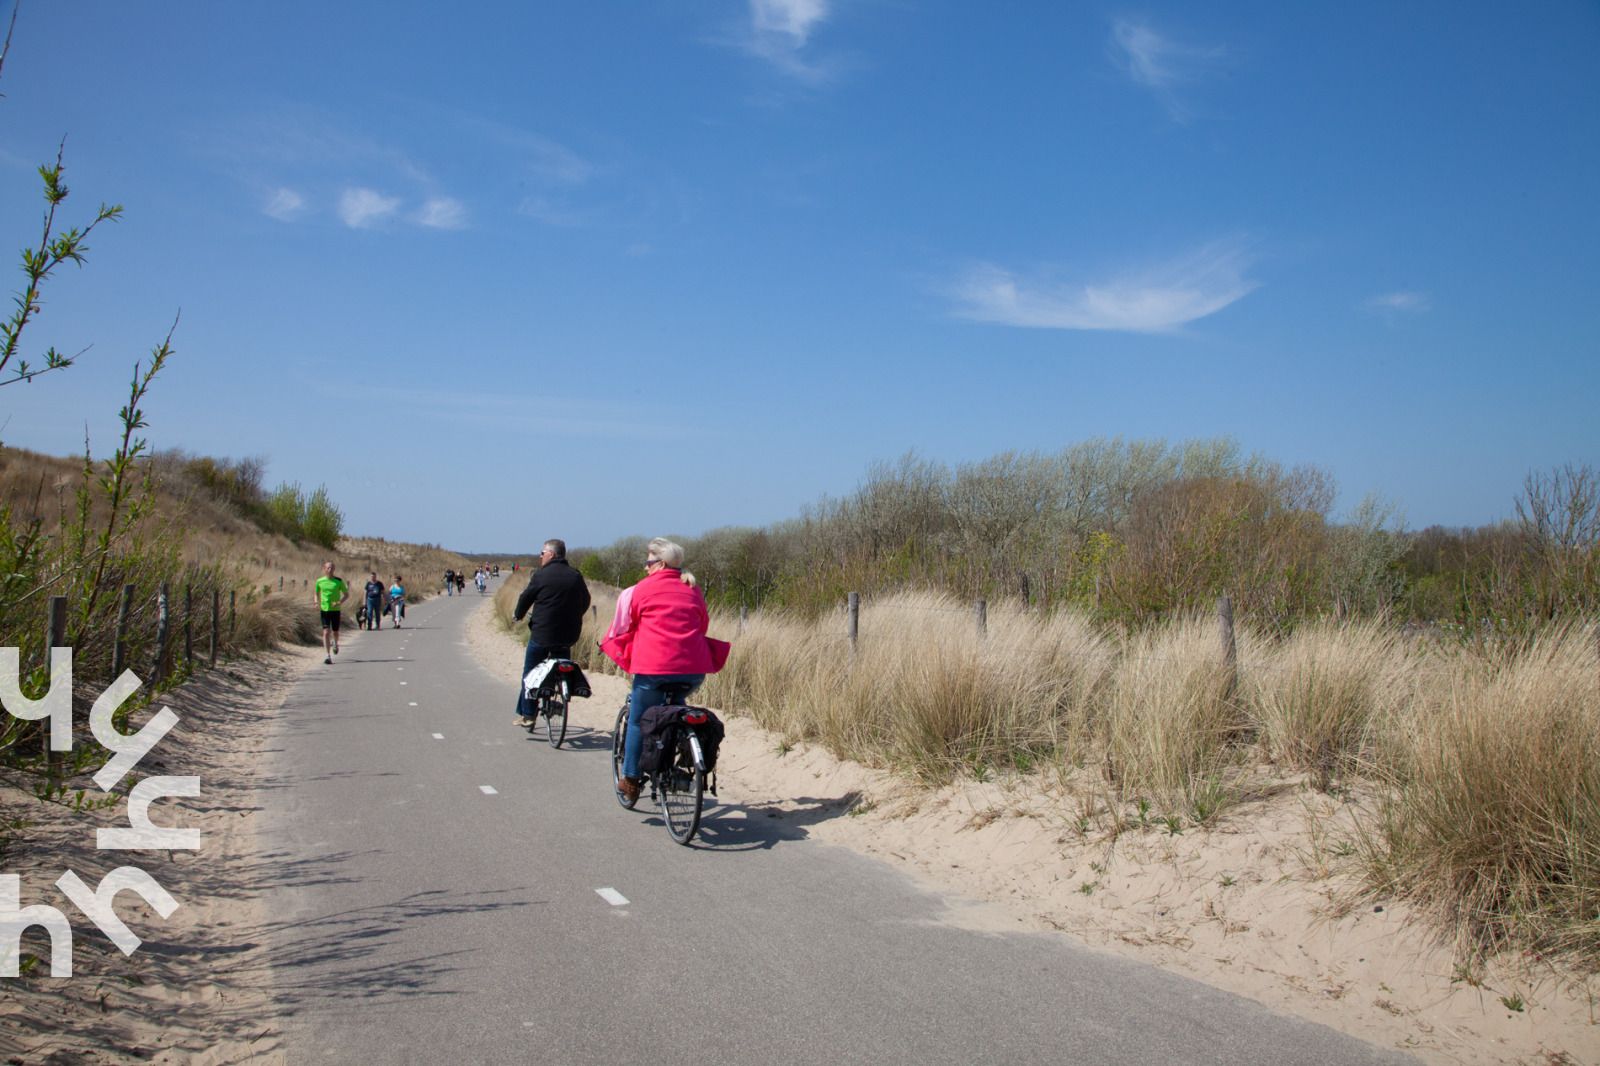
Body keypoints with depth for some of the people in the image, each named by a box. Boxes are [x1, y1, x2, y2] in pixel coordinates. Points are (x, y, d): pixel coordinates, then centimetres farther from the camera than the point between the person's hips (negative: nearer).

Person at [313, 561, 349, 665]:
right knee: (326, 632, -11)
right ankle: (327, 656, -11)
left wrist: (339, 602, -15)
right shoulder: (319, 581, 0)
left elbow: (346, 594, 3)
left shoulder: (339, 581, -4)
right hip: (324, 609, 0)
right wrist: (317, 603, -2)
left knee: (335, 632, 11)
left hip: (335, 610, 0)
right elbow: (316, 593, 16)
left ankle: (335, 643, 47)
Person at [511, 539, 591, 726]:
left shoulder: (542, 575, -9)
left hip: (542, 633, -4)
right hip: (568, 634, 4)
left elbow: (526, 597, 0)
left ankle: (526, 714, 10)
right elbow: (585, 602, 16)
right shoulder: (576, 577, 6)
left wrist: (518, 615, 19)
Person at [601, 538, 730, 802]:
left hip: (654, 668, -4)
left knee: (637, 721, 12)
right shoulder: (693, 591, 14)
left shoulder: (641, 590, 3)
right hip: (694, 671, 4)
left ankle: (630, 779, 14)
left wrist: (609, 646, 29)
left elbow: (621, 628, 10)